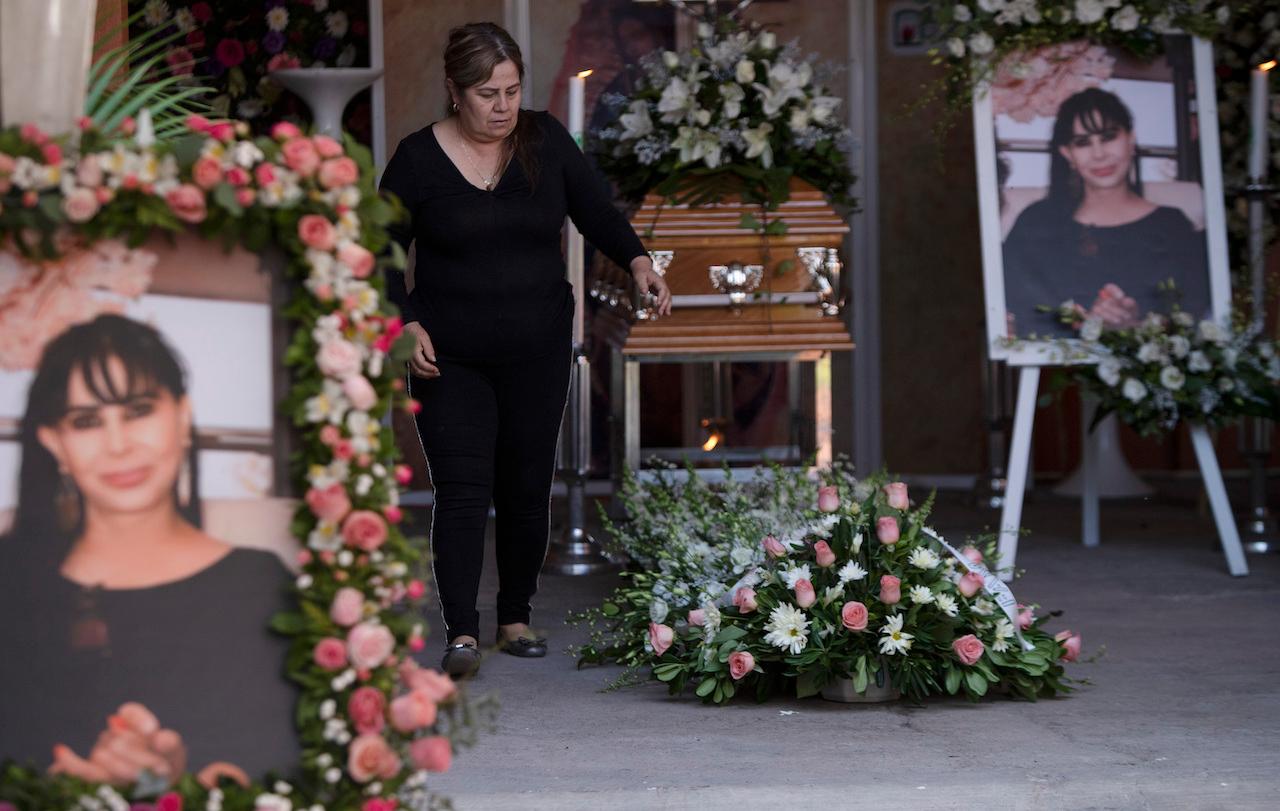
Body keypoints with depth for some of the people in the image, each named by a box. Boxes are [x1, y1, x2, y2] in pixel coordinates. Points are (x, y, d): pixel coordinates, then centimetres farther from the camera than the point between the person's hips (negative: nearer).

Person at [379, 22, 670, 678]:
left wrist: (636, 260, -14)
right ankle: (461, 635, -15)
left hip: (537, 351, 3)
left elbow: (596, 213, 5)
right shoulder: (419, 158, -6)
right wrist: (406, 324, -12)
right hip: (449, 357, -2)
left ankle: (516, 618, 23)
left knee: (527, 488, 7)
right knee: (463, 491, -11)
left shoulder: (545, 142, 0)